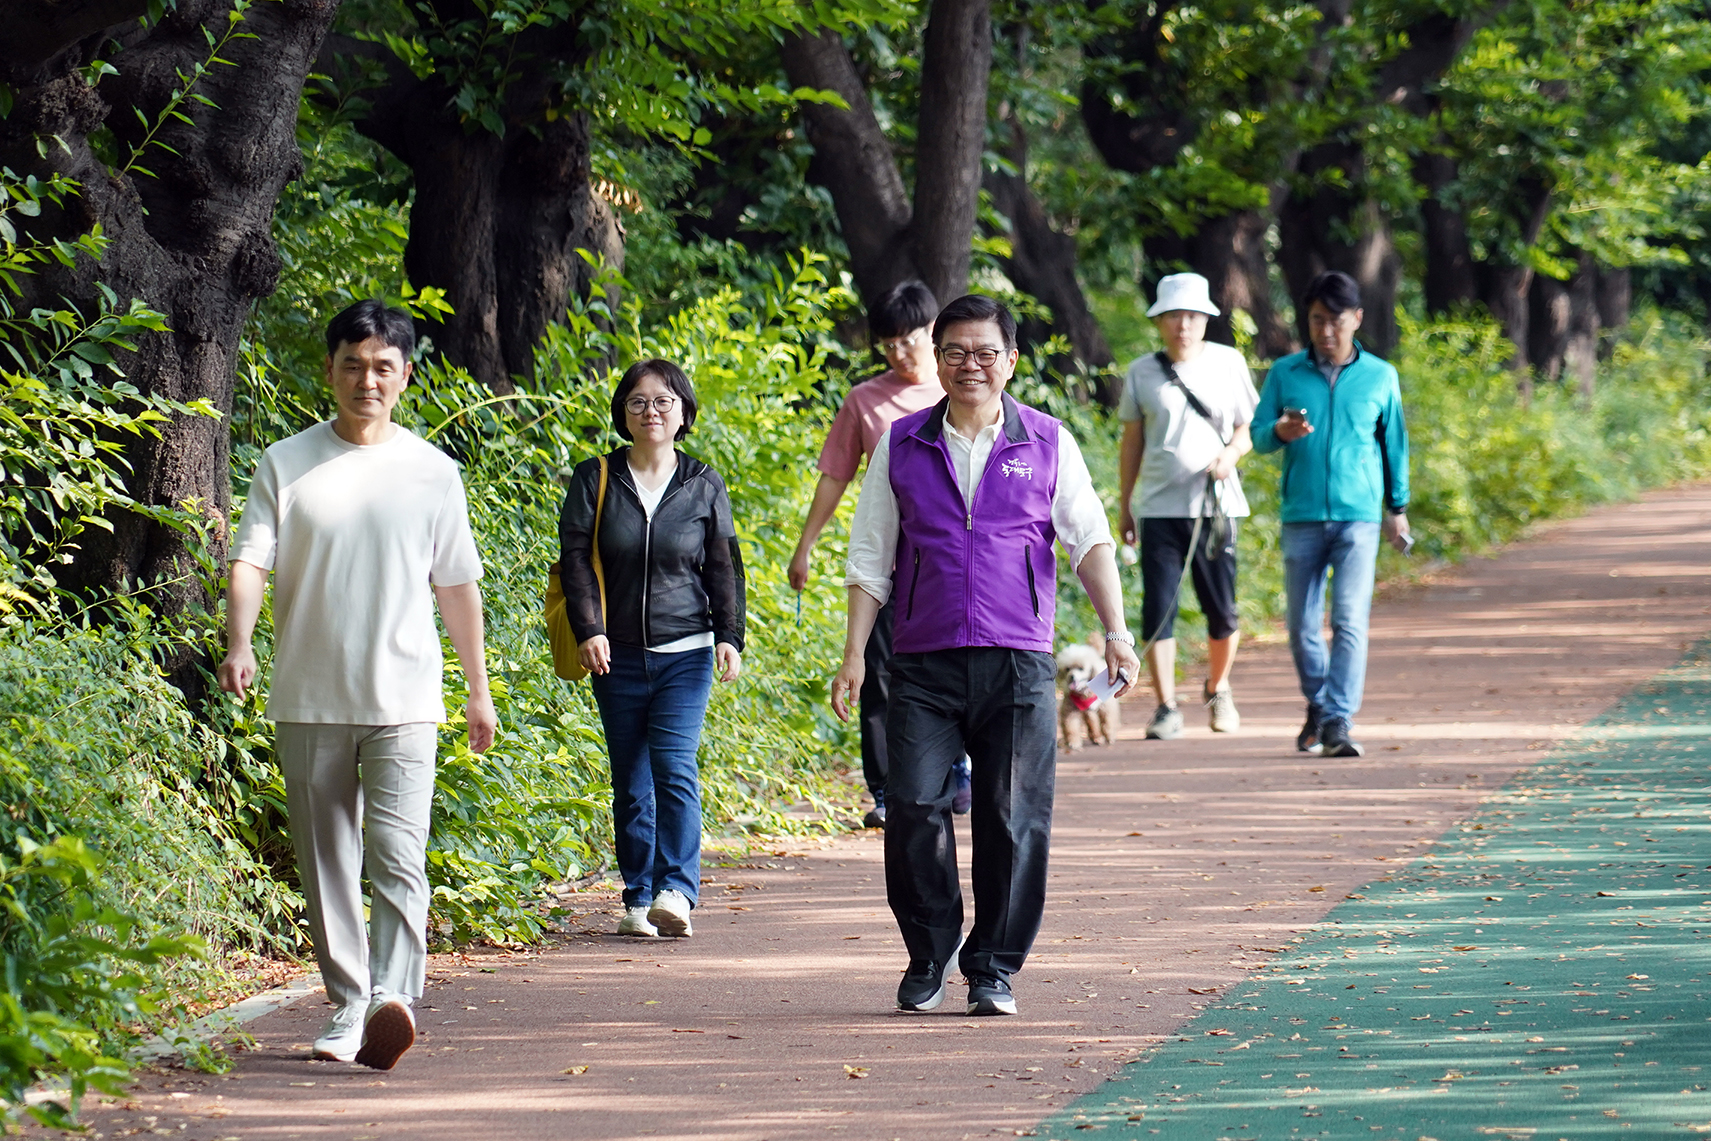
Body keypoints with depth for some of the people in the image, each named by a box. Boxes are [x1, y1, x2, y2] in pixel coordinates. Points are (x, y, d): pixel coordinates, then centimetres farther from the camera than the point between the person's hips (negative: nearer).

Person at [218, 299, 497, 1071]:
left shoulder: (432, 472, 7)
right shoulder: (286, 465, 5)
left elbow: (456, 585, 14)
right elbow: (251, 561, -3)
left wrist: (479, 688, 16)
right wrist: (239, 645, -21)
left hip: (403, 697, -1)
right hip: (309, 699, 1)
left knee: (398, 856, -16)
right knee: (325, 863, 7)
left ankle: (392, 1000, -26)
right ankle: (347, 1006, 17)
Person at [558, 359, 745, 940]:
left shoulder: (704, 486, 7)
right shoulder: (595, 479, 4)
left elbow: (724, 567, 9)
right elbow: (575, 558, -1)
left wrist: (729, 636, -1)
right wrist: (587, 629, -13)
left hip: (685, 653, -1)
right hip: (617, 656, 1)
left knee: (674, 767, -16)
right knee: (630, 784, 4)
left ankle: (676, 891, -22)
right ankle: (638, 899, 11)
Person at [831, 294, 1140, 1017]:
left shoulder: (1047, 444, 7)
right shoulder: (902, 448, 9)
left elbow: (1091, 542, 4)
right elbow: (870, 558, 12)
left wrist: (1117, 634, -8)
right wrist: (854, 654, 4)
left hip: (1018, 662, 0)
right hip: (925, 663, 1)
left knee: (1012, 816, -2)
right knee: (913, 806, -10)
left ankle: (993, 970, 9)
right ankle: (928, 955, 8)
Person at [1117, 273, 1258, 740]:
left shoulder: (1228, 363, 5)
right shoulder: (1142, 373, 6)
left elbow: (1250, 426, 10)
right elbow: (1132, 441, 13)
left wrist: (1230, 453, -12)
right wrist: (1124, 507, 13)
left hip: (1216, 506, 0)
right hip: (1160, 508, 0)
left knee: (1222, 613, 2)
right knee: (1158, 611, -7)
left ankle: (1218, 690, 26)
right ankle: (1166, 707, -2)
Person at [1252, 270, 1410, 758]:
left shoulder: (1380, 377, 6)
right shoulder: (1285, 374, 5)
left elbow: (1393, 443, 17)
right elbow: (1258, 434, 5)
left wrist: (1398, 507, 20)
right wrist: (1279, 432, -19)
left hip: (1358, 516, -1)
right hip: (1301, 516, 1)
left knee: (1350, 621, -13)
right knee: (1302, 626, 6)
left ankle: (1339, 723, -15)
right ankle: (1318, 705, 30)